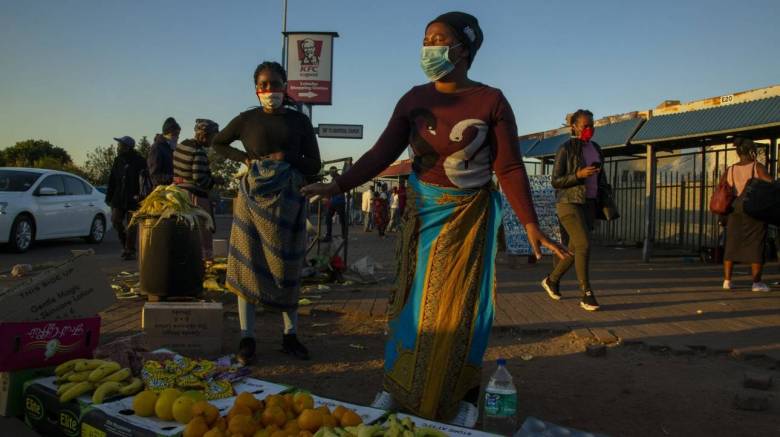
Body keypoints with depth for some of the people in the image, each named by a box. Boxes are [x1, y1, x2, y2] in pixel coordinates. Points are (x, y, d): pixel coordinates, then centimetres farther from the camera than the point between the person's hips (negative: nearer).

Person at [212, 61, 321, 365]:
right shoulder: (247, 119, 5)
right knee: (248, 265, -1)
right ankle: (247, 337, 5)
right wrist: (245, 158, 1)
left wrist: (287, 158, -11)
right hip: (253, 198, 0)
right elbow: (218, 143, 18)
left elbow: (314, 166, 6)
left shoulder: (299, 121, 7)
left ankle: (290, 336, 15)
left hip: (288, 200, 1)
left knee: (286, 268, 5)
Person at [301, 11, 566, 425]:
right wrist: (338, 184, -18)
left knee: (459, 304, 3)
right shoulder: (414, 99, -1)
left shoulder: (491, 101, -10)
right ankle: (400, 386, 24)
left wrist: (531, 225, -18)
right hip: (422, 211, 3)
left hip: (468, 215, -3)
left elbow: (510, 168, -11)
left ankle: (463, 398, 18)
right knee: (414, 297, 10)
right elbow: (382, 152, -6)